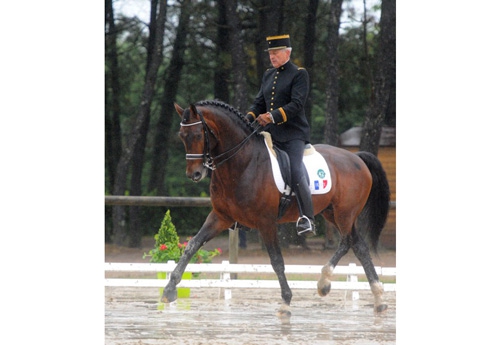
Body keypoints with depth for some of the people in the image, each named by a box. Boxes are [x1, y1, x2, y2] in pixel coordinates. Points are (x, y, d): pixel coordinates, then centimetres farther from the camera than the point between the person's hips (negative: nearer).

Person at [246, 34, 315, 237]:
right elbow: (259, 103, 18)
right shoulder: (268, 76, 18)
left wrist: (272, 116, -24)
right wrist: (248, 118, -2)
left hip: (293, 134, -7)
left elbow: (297, 104, -15)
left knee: (296, 174, -18)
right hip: (270, 135, 7)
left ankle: (308, 221, -16)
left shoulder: (299, 74, -4)